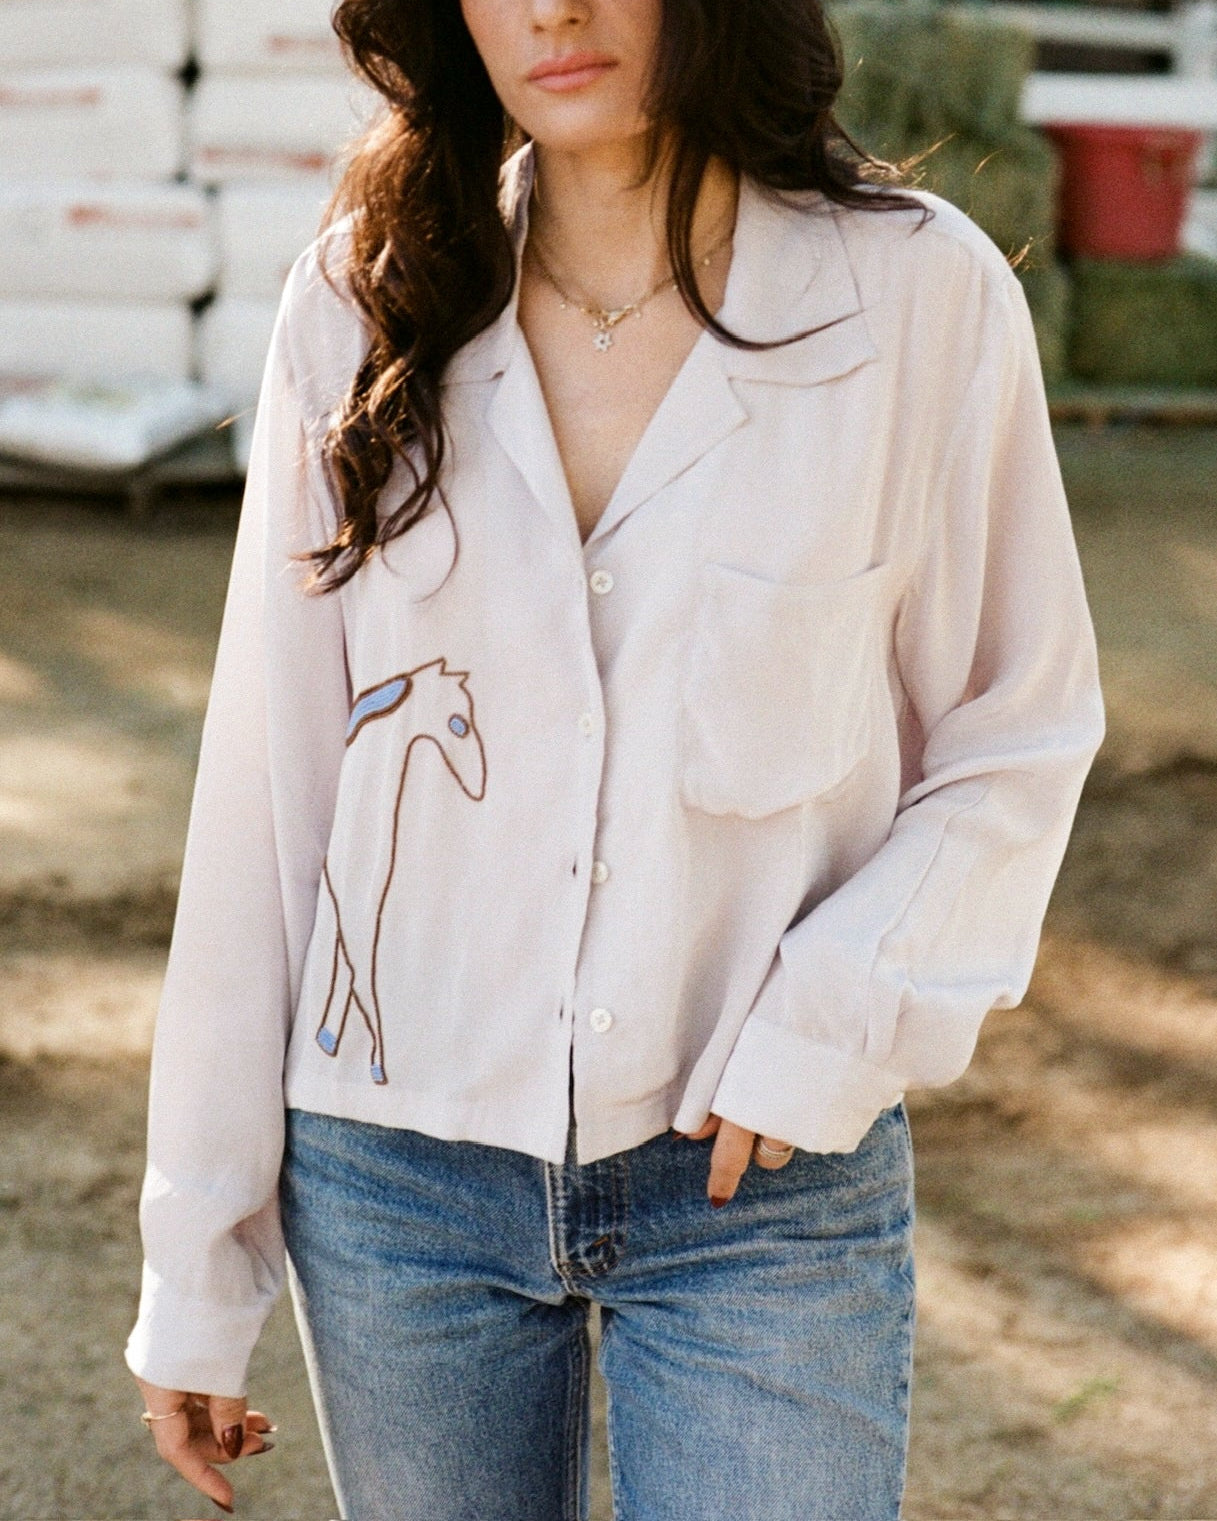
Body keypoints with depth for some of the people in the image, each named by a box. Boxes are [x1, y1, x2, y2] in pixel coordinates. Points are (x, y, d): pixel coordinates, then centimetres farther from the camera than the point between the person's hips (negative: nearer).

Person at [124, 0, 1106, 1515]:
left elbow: (1019, 740, 2)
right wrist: (196, 1272, 1)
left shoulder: (919, 292, -7)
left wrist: (838, 1018, -14)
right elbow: (266, 782, 1)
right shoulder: (364, 305, -1)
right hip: (396, 1172, 2)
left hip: (764, 1183, -1)